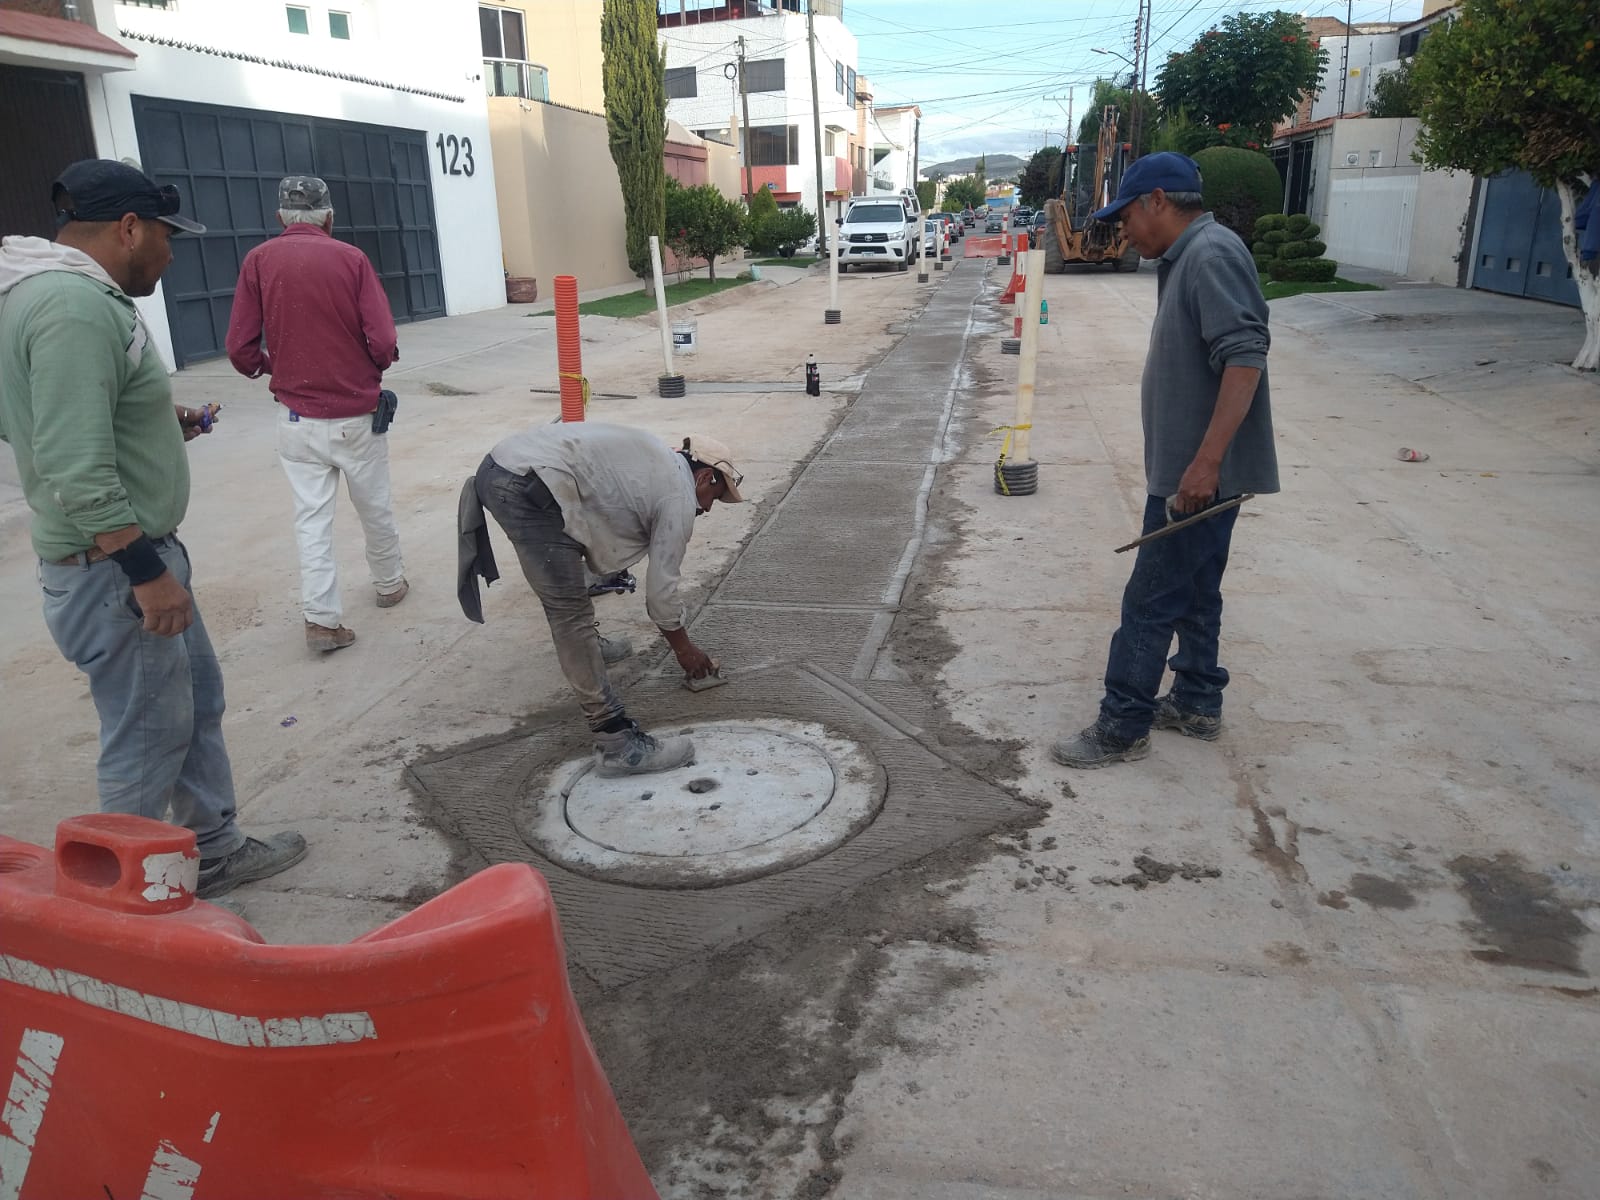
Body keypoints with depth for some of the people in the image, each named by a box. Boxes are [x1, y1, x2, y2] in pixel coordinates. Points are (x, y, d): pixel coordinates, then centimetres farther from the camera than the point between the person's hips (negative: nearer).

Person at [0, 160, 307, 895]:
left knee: (197, 705, 19)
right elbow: (78, 472, -29)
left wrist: (164, 426, 13)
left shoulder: (73, 292, 12)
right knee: (147, 740, 3)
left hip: (137, 554, 11)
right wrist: (144, 570, -24)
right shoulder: (74, 307, -23)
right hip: (110, 572, -11)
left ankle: (213, 851, 34)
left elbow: (72, 427, 20)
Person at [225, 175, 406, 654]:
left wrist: (269, 367, 17)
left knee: (311, 515, 7)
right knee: (374, 505, 16)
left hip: (297, 415, 1)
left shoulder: (258, 261, -1)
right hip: (356, 412, -1)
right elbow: (384, 343, -13)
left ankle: (322, 618, 4)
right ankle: (389, 583, 34)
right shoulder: (351, 258, -6)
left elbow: (240, 350, -5)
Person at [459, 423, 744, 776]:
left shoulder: (656, 459, 27)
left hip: (499, 466, 10)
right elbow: (660, 588, 6)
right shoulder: (680, 499, 3)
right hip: (529, 486, -10)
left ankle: (583, 644, 54)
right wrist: (684, 648, 20)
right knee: (571, 611, -9)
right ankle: (617, 741, -7)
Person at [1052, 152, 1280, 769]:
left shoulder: (1211, 254, -17)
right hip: (1190, 468, 10)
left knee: (1151, 601, -4)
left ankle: (1122, 728, 6)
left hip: (1199, 472, -10)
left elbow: (1246, 356, -26)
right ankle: (1197, 704, 31)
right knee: (1193, 591, 18)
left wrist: (1205, 461, -30)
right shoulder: (1188, 257, 15)